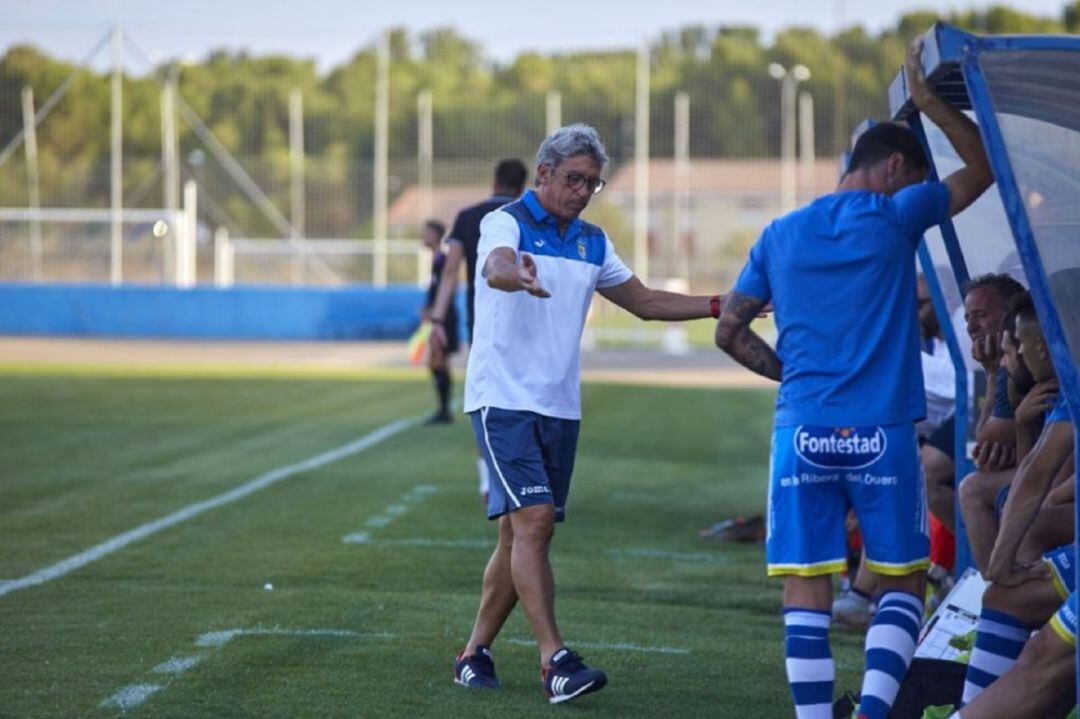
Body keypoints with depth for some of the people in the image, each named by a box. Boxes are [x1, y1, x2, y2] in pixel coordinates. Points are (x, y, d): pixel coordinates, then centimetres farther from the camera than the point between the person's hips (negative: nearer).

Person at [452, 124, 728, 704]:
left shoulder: (592, 243, 14)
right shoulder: (506, 223, -7)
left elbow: (646, 302, 23)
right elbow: (497, 266, -30)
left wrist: (720, 305, 13)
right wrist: (518, 275, -54)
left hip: (560, 409, 7)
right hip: (504, 399, -7)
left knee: (521, 535, 7)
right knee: (533, 521, -17)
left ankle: (475, 652, 18)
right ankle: (555, 661, -20)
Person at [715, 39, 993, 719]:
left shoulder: (780, 235, 12)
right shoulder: (894, 217, 0)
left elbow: (730, 331, 13)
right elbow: (982, 167, 10)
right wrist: (929, 101, 10)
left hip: (802, 433, 3)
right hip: (882, 433, -3)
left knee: (807, 588, 2)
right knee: (903, 582, 7)